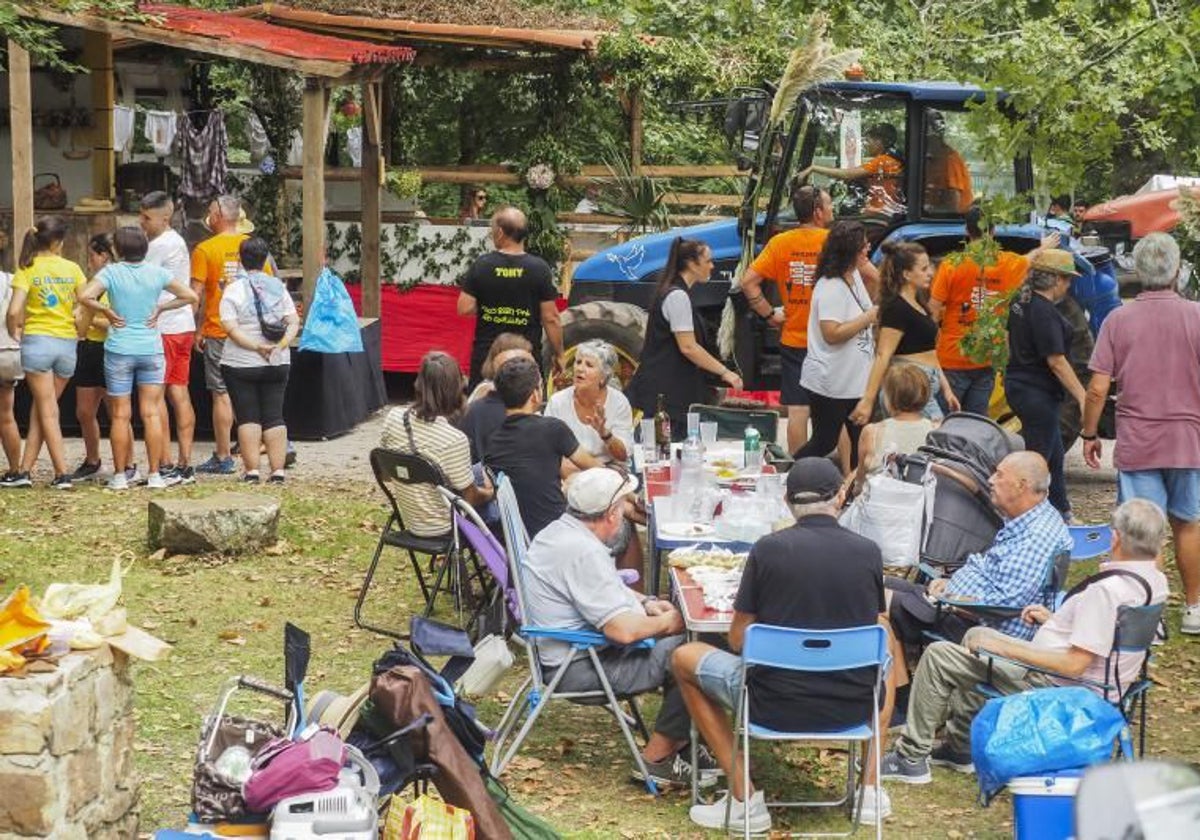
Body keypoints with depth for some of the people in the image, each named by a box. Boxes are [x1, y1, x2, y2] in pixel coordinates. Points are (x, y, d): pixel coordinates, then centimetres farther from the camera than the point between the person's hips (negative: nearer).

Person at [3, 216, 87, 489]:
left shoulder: (27, 269, -4)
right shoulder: (72, 269, 2)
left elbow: (14, 311, -13)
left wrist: (14, 334, 6)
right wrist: (80, 330, 15)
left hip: (37, 341, -3)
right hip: (68, 344, 3)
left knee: (47, 412, 2)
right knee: (41, 408, 12)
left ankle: (62, 474, -3)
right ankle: (25, 470, 12)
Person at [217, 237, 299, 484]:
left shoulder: (234, 290, -7)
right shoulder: (278, 287, 4)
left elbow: (230, 328, -17)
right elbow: (293, 322, -4)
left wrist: (256, 347, -20)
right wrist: (281, 344, -16)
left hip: (241, 364, -3)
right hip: (277, 364, 3)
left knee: (248, 417, 2)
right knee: (274, 417, 6)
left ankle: (251, 471, -3)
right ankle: (278, 470, 1)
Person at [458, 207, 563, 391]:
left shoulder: (480, 266, -4)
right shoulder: (539, 268, -6)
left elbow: (464, 308, -6)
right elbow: (550, 318, -5)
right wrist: (558, 355, 4)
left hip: (485, 354, 1)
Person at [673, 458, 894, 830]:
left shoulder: (768, 548, -10)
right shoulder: (869, 552, -3)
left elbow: (738, 640, -3)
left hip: (777, 705, -3)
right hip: (854, 708, 3)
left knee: (685, 659, 21)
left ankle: (744, 798, 15)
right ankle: (871, 789, 29)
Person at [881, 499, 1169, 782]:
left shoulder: (1108, 590, -30)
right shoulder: (1156, 582, 0)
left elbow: (1075, 664, -29)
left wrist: (1005, 648, -21)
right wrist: (1054, 619, 14)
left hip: (1054, 685, -10)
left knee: (937, 656, 1)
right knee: (976, 635, 28)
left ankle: (911, 757, 10)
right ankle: (959, 747, 34)